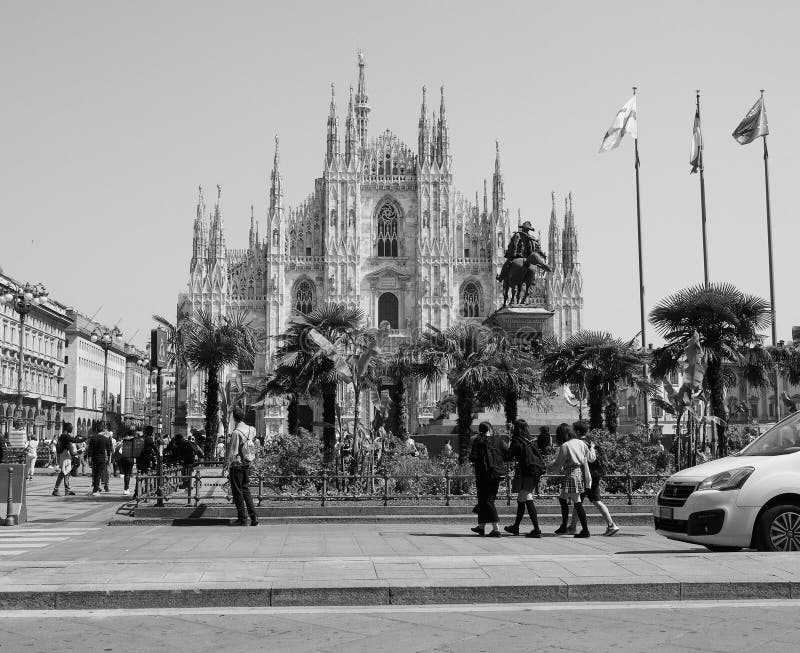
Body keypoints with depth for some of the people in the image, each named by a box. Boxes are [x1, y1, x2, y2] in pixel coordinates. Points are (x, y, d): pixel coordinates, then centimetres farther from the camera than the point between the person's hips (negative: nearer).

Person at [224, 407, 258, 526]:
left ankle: (242, 519, 7)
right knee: (246, 490, 16)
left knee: (237, 492, 3)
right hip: (247, 464, 7)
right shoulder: (250, 429, 1)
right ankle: (254, 516, 10)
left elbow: (232, 452, -17)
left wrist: (226, 465, -10)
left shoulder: (236, 433, -19)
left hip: (236, 464, -7)